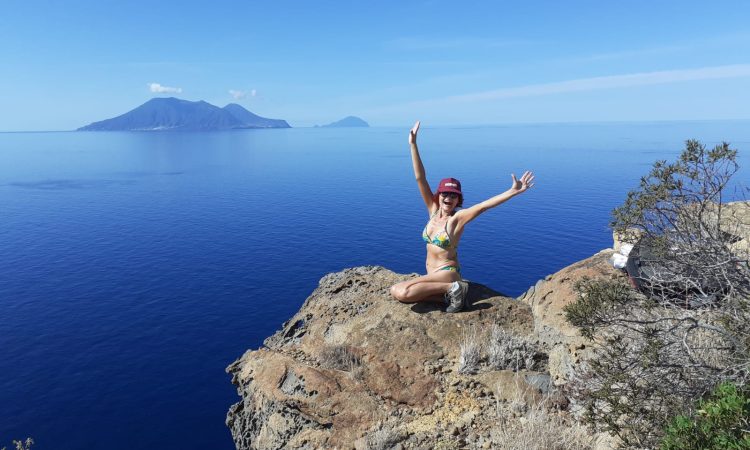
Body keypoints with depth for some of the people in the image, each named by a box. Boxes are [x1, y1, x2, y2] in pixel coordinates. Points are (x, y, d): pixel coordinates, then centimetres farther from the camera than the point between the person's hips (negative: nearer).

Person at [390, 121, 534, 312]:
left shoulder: (457, 218, -14)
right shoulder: (434, 210, 0)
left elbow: (483, 205, -28)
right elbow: (420, 178, -5)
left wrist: (513, 191, -41)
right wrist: (413, 144, -11)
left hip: (446, 274, -7)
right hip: (432, 275, 7)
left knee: (401, 292, -26)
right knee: (396, 292, -9)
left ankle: (451, 289, -11)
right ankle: (449, 294, -5)